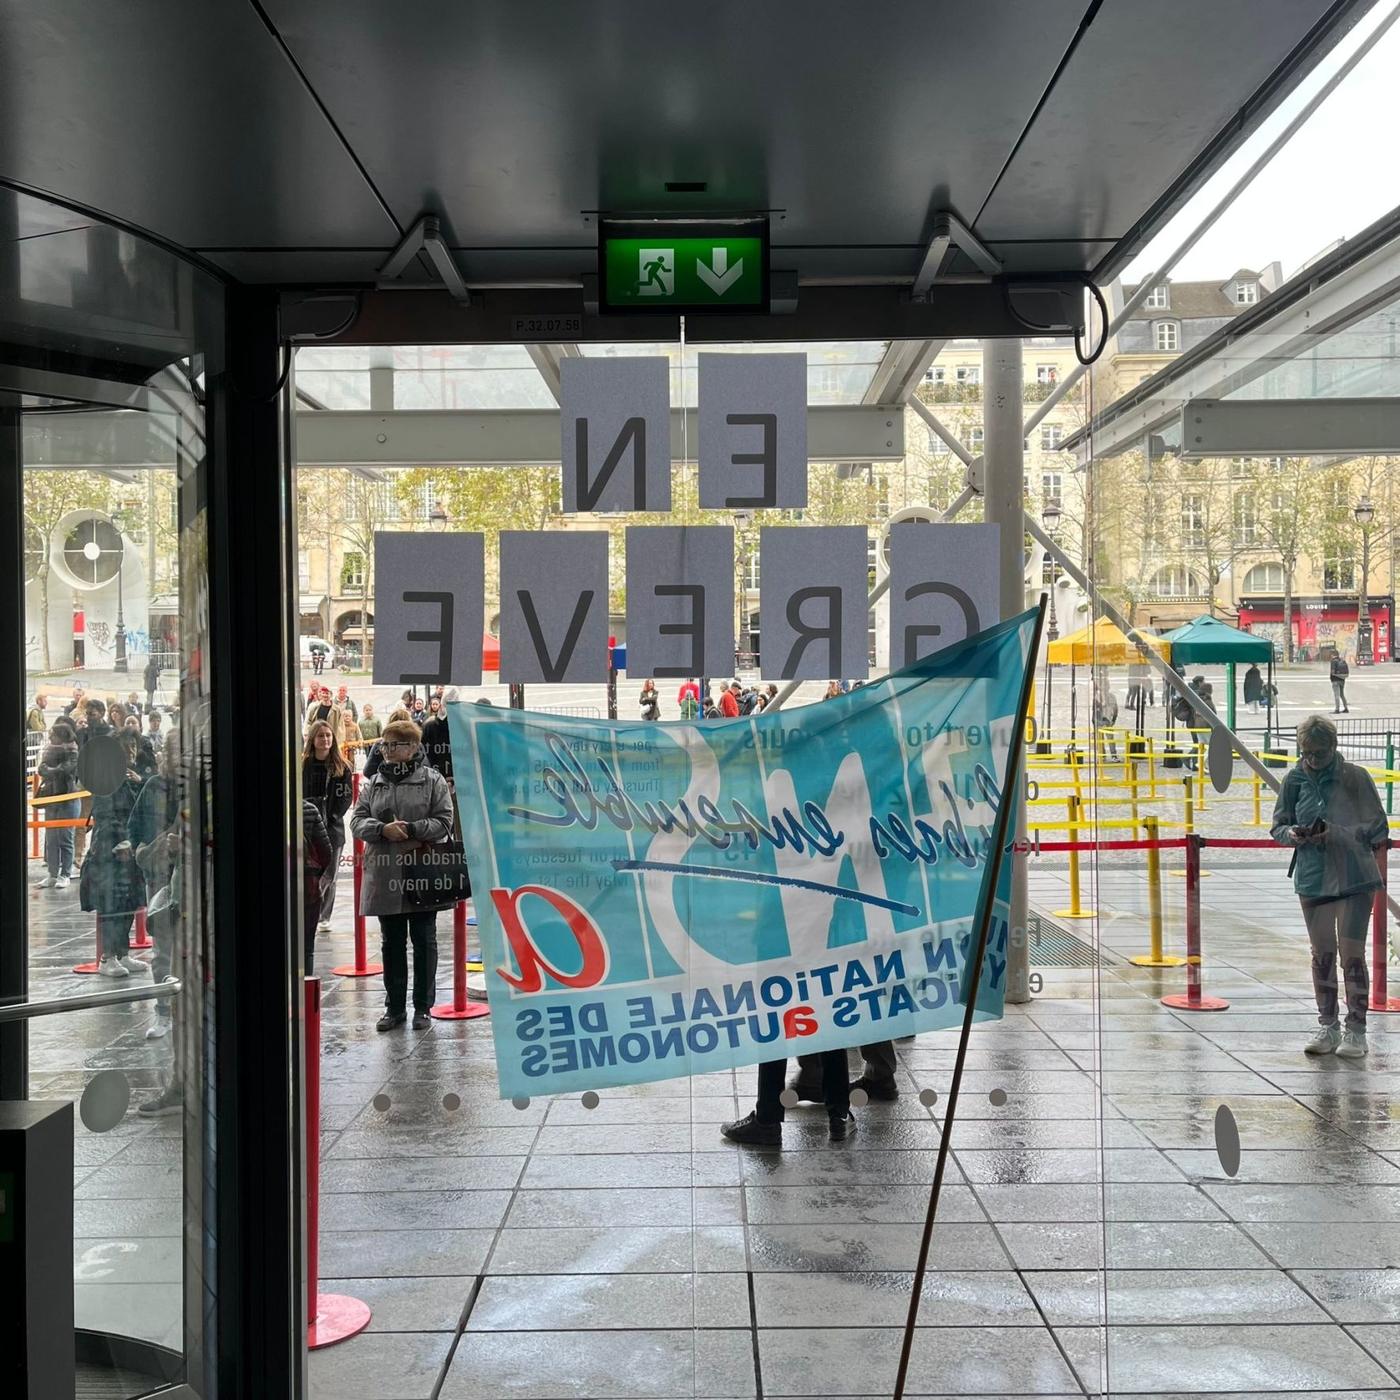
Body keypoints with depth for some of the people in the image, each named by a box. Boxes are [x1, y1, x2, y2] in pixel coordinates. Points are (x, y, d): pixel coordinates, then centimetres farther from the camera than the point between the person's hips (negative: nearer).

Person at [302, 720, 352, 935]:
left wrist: (330, 817, -9)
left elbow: (346, 798, 1)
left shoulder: (342, 767, 4)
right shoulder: (301, 764, 1)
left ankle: (324, 918, 15)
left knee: (329, 875, 6)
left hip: (332, 828, 1)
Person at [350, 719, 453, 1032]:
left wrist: (411, 829, -19)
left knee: (424, 942, 5)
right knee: (391, 944, 10)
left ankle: (423, 1007, 14)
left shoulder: (433, 781, -1)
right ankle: (394, 1006, 20)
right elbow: (357, 821, 3)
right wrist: (383, 830, -15)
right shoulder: (373, 784, 11)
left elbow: (444, 822, -7)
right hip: (385, 876, 4)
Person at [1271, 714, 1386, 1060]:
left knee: (1352, 953, -2)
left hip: (1354, 878, -3)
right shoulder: (1295, 780, 1)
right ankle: (1327, 1027, 21)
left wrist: (1337, 833, -20)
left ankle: (1356, 1030, 9)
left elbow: (1378, 830, -6)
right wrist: (1291, 833, -13)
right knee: (1322, 953, 10)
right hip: (1312, 878, 3)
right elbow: (1278, 826, 9)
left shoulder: (1355, 778, -8)